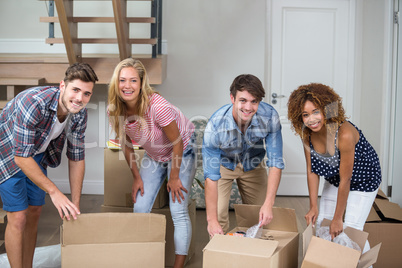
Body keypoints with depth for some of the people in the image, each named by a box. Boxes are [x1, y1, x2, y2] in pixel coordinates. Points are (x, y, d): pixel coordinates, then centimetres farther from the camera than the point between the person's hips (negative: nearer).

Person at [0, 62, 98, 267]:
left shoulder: (79, 113, -16)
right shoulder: (33, 103, -37)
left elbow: (76, 158, -7)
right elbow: (21, 157, -32)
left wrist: (75, 206, -6)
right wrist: (54, 192, -30)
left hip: (37, 155, 6)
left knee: (34, 212, 11)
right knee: (18, 217, -8)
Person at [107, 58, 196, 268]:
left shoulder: (158, 107, -36)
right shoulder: (115, 111, -18)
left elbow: (177, 143, -24)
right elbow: (126, 144, -2)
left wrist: (174, 177, -14)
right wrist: (136, 176, 1)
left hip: (182, 152, -5)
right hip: (153, 155, 5)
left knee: (178, 211, -10)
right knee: (140, 208, 2)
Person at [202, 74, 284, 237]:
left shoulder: (270, 117, -31)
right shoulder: (215, 126, -36)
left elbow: (275, 162, -24)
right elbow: (211, 177, -31)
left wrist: (268, 204, -31)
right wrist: (212, 220, -31)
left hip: (253, 165, 2)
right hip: (223, 164, -2)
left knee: (261, 218, 2)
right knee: (218, 216, -14)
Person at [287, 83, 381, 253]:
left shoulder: (345, 133, -37)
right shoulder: (306, 133, -18)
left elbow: (345, 180, -30)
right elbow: (312, 171, -9)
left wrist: (337, 219, -22)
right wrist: (313, 206, -11)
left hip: (363, 181, -6)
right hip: (333, 179, 6)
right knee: (320, 224, 7)